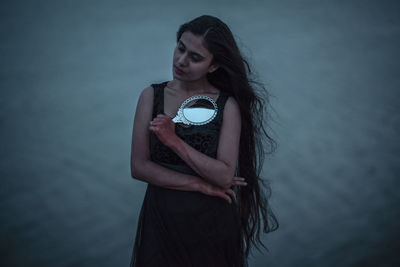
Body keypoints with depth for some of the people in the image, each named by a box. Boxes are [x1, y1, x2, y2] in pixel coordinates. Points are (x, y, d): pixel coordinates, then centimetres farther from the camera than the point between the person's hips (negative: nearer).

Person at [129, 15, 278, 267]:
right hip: (161, 218, 1)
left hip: (212, 223, -1)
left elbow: (225, 176, -16)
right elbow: (139, 167, -8)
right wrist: (200, 185, -13)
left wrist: (174, 141, -23)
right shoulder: (151, 96, -3)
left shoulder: (227, 104, -8)